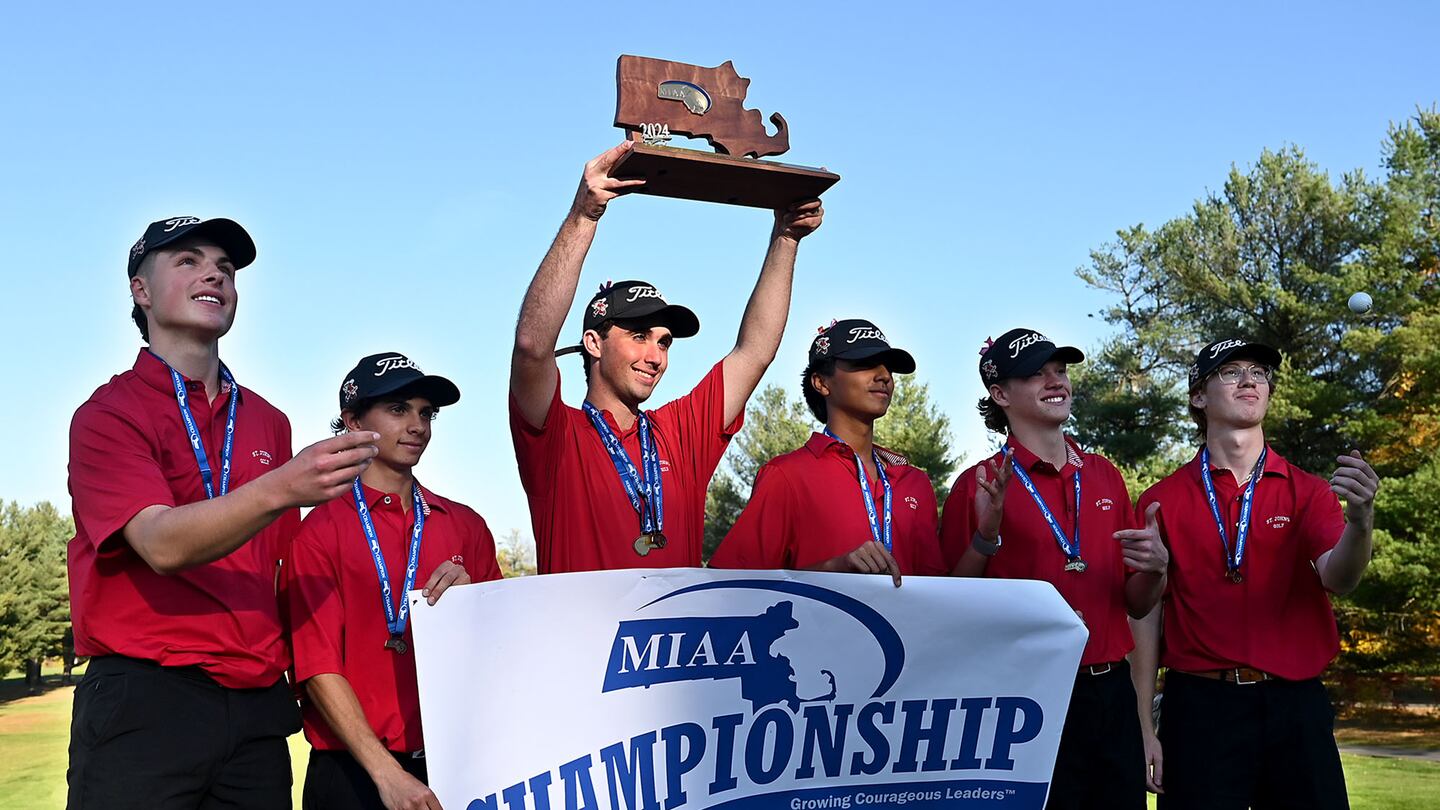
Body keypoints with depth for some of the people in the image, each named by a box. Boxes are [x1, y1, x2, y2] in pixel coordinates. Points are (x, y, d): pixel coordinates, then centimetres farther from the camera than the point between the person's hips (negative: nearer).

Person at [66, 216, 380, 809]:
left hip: (259, 707, 4)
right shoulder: (109, 414, -2)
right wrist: (282, 489, -32)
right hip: (144, 700, -4)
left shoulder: (269, 424, 13)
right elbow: (162, 544, -17)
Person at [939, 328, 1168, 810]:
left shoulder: (1105, 476, 9)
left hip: (1112, 696, 5)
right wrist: (986, 536, -20)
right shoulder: (981, 485, -5)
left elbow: (1137, 605, 15)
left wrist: (1155, 568, -6)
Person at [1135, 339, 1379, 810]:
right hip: (1199, 706, -1)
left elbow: (1337, 579, -11)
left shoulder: (1308, 492, 6)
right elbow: (1147, 616, 3)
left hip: (1295, 706, 1)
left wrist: (1359, 522, -32)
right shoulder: (1162, 500, 2)